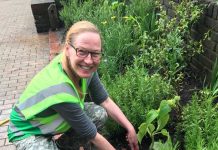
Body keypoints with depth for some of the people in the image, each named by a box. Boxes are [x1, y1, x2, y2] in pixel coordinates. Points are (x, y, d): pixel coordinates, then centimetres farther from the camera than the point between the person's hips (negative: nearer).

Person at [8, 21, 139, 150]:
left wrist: (130, 128, -9)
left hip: (52, 119, 7)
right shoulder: (60, 90, -39)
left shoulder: (86, 68, -20)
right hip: (28, 131, -7)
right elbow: (92, 136, -26)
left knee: (100, 113, -7)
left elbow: (105, 101, -7)